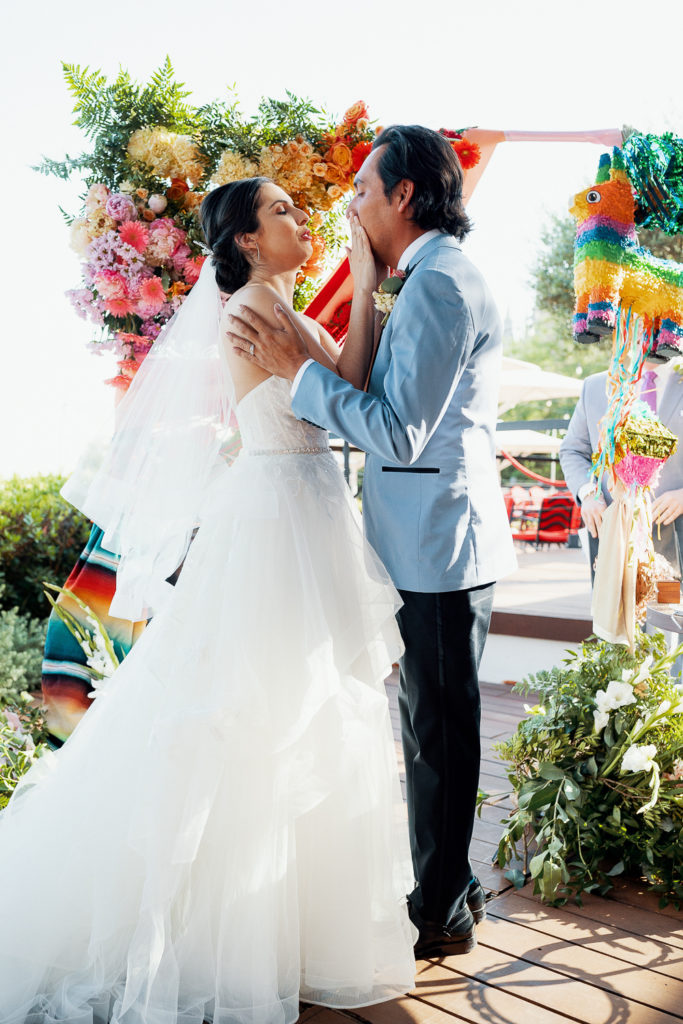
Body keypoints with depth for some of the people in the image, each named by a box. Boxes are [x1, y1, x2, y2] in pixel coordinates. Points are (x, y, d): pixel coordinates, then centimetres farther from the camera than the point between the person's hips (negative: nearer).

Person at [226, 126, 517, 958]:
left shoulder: (438, 284, -16)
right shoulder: (443, 279, 18)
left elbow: (400, 432, -22)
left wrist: (297, 369, -16)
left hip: (437, 548, -10)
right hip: (437, 543, 10)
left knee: (437, 732, 0)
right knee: (438, 726, 17)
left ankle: (439, 915, 12)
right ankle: (451, 883, 29)